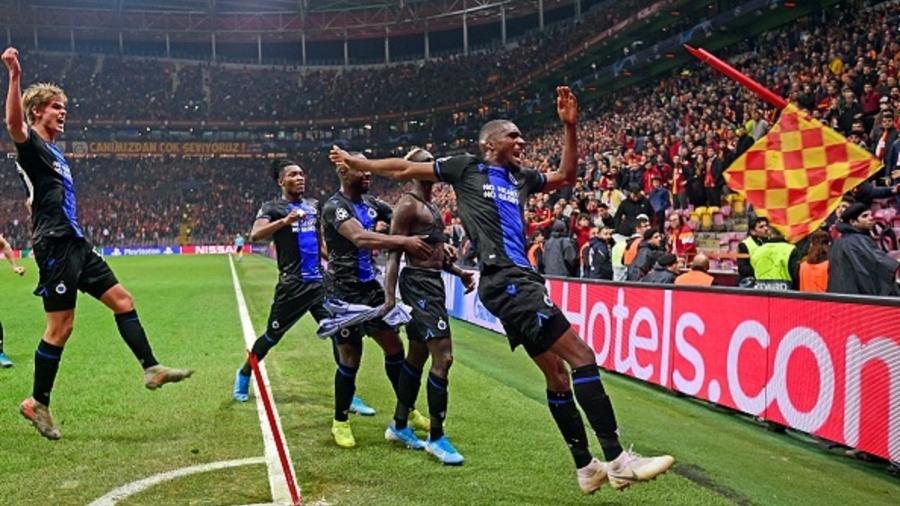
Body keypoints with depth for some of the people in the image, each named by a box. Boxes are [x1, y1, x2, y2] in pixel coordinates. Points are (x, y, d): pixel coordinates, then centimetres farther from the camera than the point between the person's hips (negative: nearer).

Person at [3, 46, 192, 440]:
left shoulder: (54, 152, 20)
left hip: (76, 246, 9)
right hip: (56, 248, -9)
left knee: (122, 300, 7)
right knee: (60, 326, -4)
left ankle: (151, 369, 11)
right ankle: (37, 403, 10)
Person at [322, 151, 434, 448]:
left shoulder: (370, 203, 7)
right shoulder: (334, 207, -17)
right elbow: (360, 238, -34)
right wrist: (404, 241, -42)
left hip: (370, 287, 7)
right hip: (344, 293, -7)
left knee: (394, 346, 9)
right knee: (350, 358, 0)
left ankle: (407, 411, 25)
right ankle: (340, 422, 21)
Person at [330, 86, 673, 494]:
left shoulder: (520, 177, 21)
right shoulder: (466, 167, 5)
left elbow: (565, 177, 30)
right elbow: (405, 169, 14)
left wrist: (570, 127, 20)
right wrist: (355, 161, 20)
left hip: (520, 279, 8)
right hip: (506, 279, -8)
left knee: (557, 371, 12)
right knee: (581, 354, -15)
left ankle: (587, 468, 22)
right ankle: (617, 460, -13)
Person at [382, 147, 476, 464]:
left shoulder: (430, 205, 18)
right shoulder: (408, 205, -11)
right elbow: (394, 253, -15)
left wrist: (458, 272, 15)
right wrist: (389, 296, -22)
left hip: (433, 283, 10)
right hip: (418, 284, -10)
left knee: (417, 356, 16)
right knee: (443, 357, -13)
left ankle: (399, 426, 29)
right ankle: (436, 438, -4)